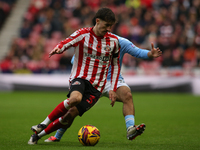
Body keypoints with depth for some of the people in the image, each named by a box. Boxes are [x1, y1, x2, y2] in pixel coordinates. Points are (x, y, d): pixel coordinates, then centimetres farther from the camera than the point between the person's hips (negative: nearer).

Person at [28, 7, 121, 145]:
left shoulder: (114, 41, 6)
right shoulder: (83, 34, -4)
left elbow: (115, 65, 17)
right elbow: (66, 43, -20)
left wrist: (113, 89, 11)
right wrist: (58, 49, -45)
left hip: (96, 87, 3)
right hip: (79, 78, -3)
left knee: (71, 114, -12)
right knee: (75, 98, -36)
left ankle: (39, 134, 4)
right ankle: (44, 124, -19)